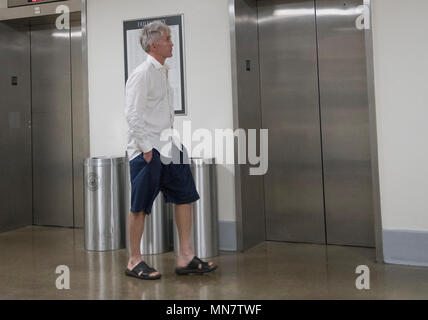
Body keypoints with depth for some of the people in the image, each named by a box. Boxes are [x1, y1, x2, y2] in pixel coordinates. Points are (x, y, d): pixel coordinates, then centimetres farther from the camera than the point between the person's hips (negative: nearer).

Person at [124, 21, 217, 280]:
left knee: (185, 196, 7)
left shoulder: (163, 72, 15)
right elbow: (133, 114, -17)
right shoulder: (142, 74, -12)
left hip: (167, 147, 9)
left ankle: (186, 257, 14)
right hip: (147, 151, -9)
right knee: (141, 206, 1)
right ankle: (134, 261, 15)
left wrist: (171, 140, 16)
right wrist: (146, 147, -18)